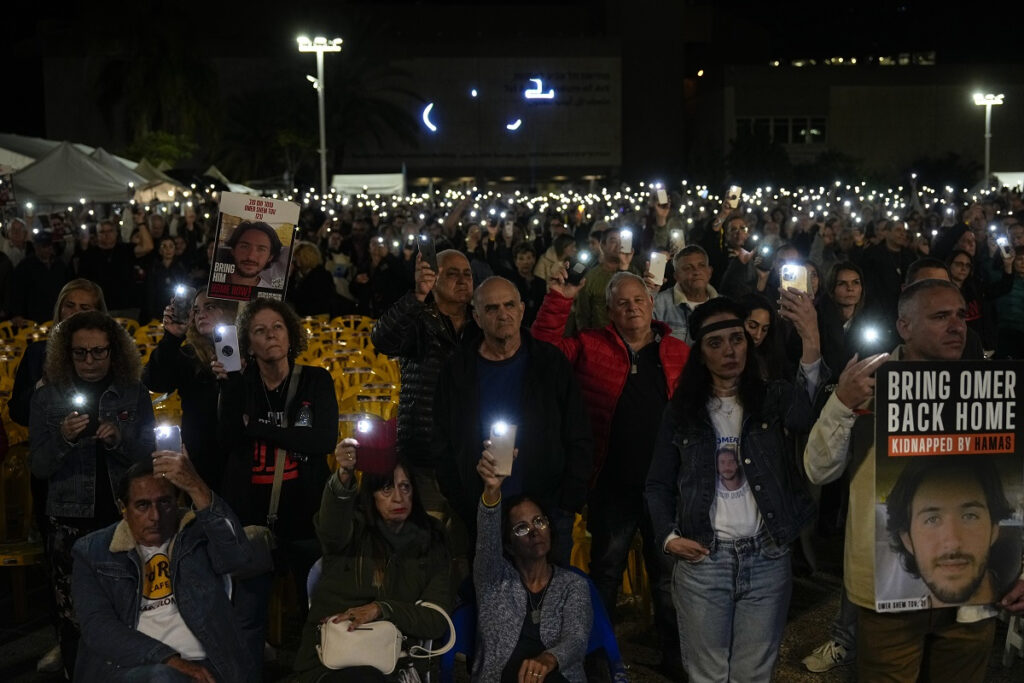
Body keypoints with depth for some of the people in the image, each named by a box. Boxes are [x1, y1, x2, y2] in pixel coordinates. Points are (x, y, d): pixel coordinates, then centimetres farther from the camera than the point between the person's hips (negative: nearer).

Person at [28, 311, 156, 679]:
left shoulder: (134, 394, 3)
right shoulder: (47, 396, 2)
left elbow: (149, 457, 3)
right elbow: (39, 467, 0)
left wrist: (119, 439, -15)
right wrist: (63, 439, -19)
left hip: (125, 519, 0)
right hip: (70, 523, 0)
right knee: (74, 619, -1)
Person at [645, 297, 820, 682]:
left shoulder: (774, 400, 2)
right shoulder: (682, 410, 6)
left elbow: (808, 414, -23)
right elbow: (658, 485, 11)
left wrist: (810, 348, -39)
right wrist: (667, 536, -5)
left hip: (767, 562, 0)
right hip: (702, 562, 0)